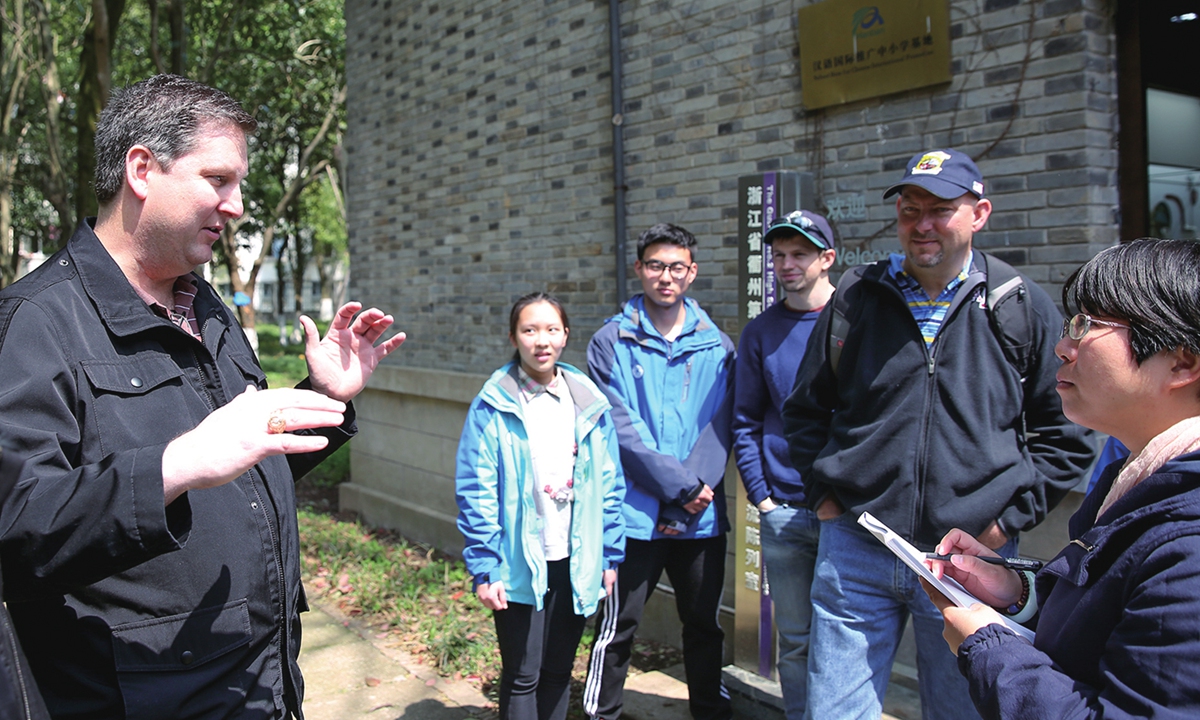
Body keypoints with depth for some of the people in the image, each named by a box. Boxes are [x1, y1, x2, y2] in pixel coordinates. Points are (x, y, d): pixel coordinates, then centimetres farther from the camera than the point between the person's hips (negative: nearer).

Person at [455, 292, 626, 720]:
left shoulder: (588, 403, 3)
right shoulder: (494, 407, -9)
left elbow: (610, 485, 7)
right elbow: (475, 492, -10)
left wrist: (610, 556, 6)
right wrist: (483, 569, -13)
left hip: (575, 564, 4)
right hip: (519, 565, -3)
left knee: (558, 672, 17)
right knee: (521, 677, 7)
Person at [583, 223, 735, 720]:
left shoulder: (716, 345, 6)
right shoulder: (611, 343, -3)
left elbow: (719, 426, 0)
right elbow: (620, 429, -11)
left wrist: (697, 484, -15)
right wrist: (681, 485, -16)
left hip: (703, 516, 3)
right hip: (634, 512, -3)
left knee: (705, 625, 17)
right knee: (617, 629, 6)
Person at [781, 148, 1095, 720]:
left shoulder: (1023, 308, 2)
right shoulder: (857, 295, 5)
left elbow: (1065, 435, 6)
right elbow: (805, 408, 15)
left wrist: (1011, 516, -3)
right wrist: (822, 491, 5)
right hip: (853, 550, 1)